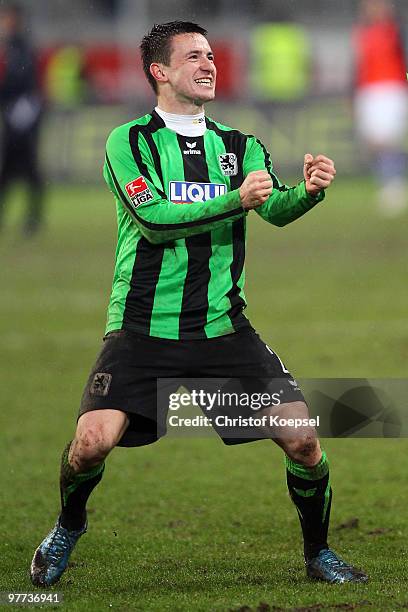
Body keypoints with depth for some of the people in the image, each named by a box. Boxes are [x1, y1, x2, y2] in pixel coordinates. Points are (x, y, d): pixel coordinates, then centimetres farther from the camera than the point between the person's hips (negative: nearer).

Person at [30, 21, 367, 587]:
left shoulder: (240, 147, 11)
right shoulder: (128, 142, -1)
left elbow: (277, 209, -6)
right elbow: (153, 219, -15)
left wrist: (308, 191, -29)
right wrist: (235, 200, -26)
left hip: (224, 329, 3)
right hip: (142, 329, -3)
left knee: (302, 437, -10)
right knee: (94, 439, -20)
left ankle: (318, 552, 14)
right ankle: (68, 525, 12)